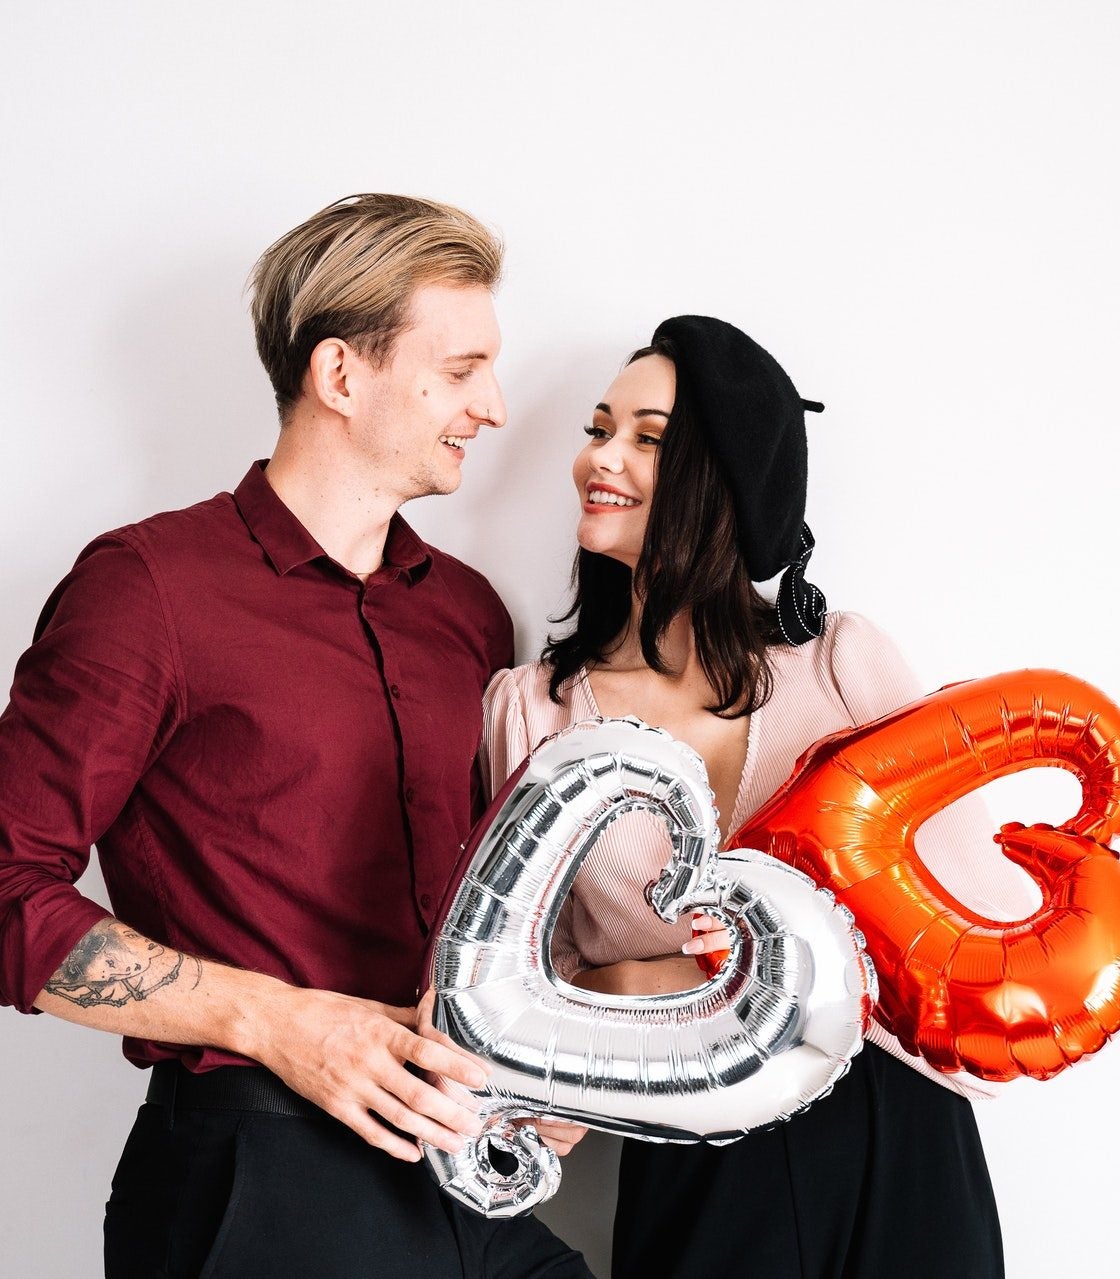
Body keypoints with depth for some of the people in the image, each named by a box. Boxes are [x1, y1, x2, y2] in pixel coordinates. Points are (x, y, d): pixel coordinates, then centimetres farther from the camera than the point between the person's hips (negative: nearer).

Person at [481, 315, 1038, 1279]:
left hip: (896, 1142, 0)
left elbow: (984, 903, -9)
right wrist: (624, 987, -17)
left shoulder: (844, 664, -7)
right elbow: (530, 961, 2)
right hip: (691, 1168, 0)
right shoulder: (531, 709, -3)